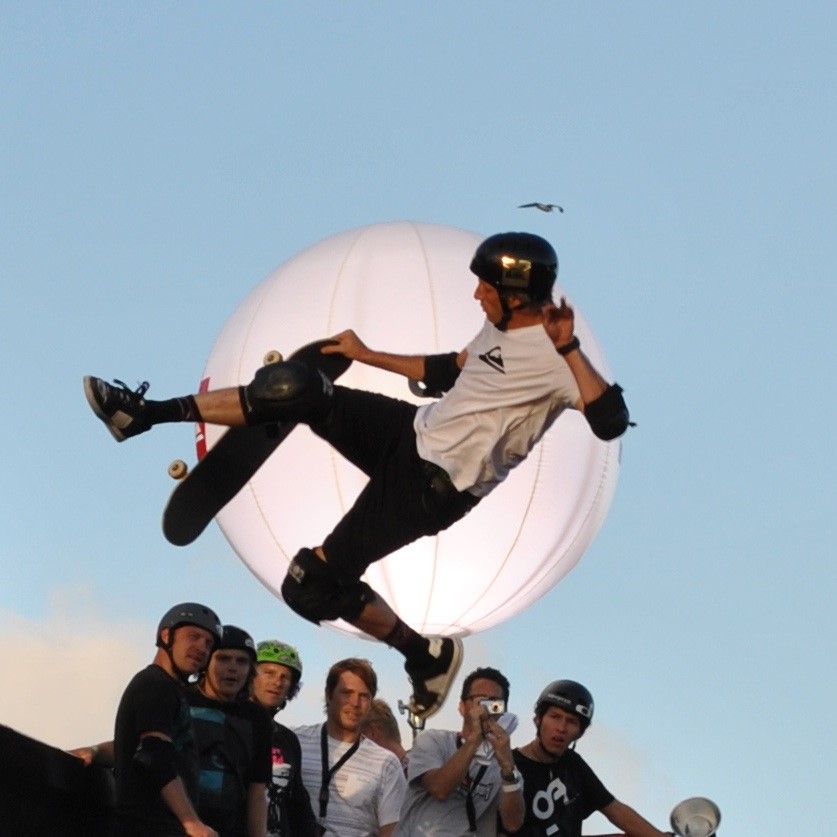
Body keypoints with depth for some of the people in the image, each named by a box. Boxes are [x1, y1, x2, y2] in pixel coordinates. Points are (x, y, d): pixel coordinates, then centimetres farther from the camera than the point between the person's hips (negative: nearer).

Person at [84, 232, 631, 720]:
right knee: (296, 390, -8)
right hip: (415, 433, 8)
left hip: (432, 488, -8)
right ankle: (148, 414, 1)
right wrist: (366, 355, 29)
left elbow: (611, 422, -34)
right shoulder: (501, 327, 8)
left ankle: (427, 655, 11)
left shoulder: (553, 357, -19)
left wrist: (570, 347, -39)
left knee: (313, 585, -8)